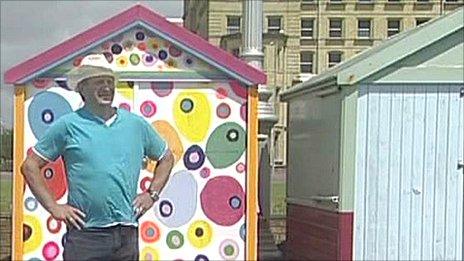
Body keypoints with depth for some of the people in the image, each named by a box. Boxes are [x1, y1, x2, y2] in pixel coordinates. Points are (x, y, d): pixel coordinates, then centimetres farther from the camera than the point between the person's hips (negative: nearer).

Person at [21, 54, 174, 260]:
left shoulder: (136, 124, 10)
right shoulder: (68, 125, 1)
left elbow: (166, 158, 24)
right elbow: (30, 166, 4)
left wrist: (152, 194, 12)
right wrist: (53, 207, -2)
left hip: (127, 235, 3)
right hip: (85, 234, -3)